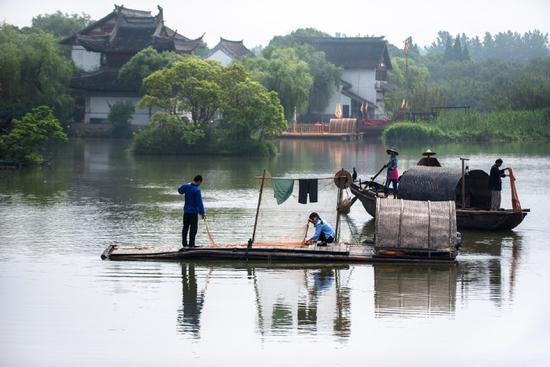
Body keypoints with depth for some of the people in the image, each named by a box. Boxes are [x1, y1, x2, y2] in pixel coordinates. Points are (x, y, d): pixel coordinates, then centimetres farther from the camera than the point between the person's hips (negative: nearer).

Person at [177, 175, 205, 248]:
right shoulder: (197, 190, -19)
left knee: (185, 227, 13)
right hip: (193, 212, -7)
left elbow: (179, 190, 21)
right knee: (193, 228, -1)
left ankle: (184, 243, 18)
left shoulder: (186, 186, -1)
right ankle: (191, 244, -1)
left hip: (186, 210, 7)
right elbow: (199, 202, -21)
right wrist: (202, 213, -17)